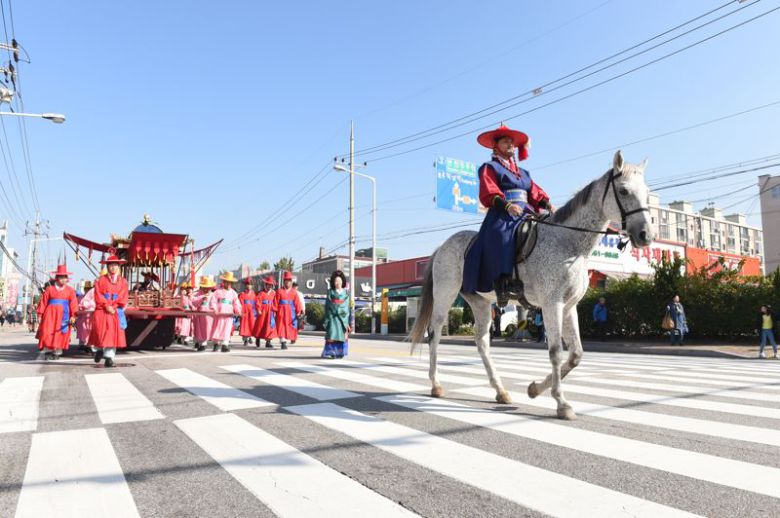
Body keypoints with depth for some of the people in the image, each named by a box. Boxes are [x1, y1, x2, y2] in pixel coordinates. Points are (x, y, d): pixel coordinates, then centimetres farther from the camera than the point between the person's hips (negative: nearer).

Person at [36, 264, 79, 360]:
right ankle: (48, 351, 4)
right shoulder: (49, 289, 6)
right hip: (51, 313, 0)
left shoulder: (70, 290, 5)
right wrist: (40, 314, 2)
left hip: (63, 315, 0)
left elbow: (73, 303, -2)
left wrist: (73, 315, -12)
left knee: (60, 333, 0)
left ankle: (57, 352, 9)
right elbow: (43, 302, 6)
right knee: (47, 332, -4)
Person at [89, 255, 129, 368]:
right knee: (99, 331, 0)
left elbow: (123, 298, 1)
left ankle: (109, 357, -2)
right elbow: (98, 295, -4)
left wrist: (113, 306, -12)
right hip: (101, 311, 0)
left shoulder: (123, 281, 8)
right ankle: (98, 350, 29)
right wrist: (106, 306, -15)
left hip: (116, 311, 0)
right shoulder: (101, 280, 6)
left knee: (112, 333, -4)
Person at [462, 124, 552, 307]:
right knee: (502, 236, -37)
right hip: (502, 215, -7)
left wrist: (546, 203, -3)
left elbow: (534, 192, 19)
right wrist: (507, 205, -23)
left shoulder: (523, 172, 31)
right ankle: (503, 282, -45)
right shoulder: (490, 168, 11)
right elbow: (488, 193, -6)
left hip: (525, 214, 7)